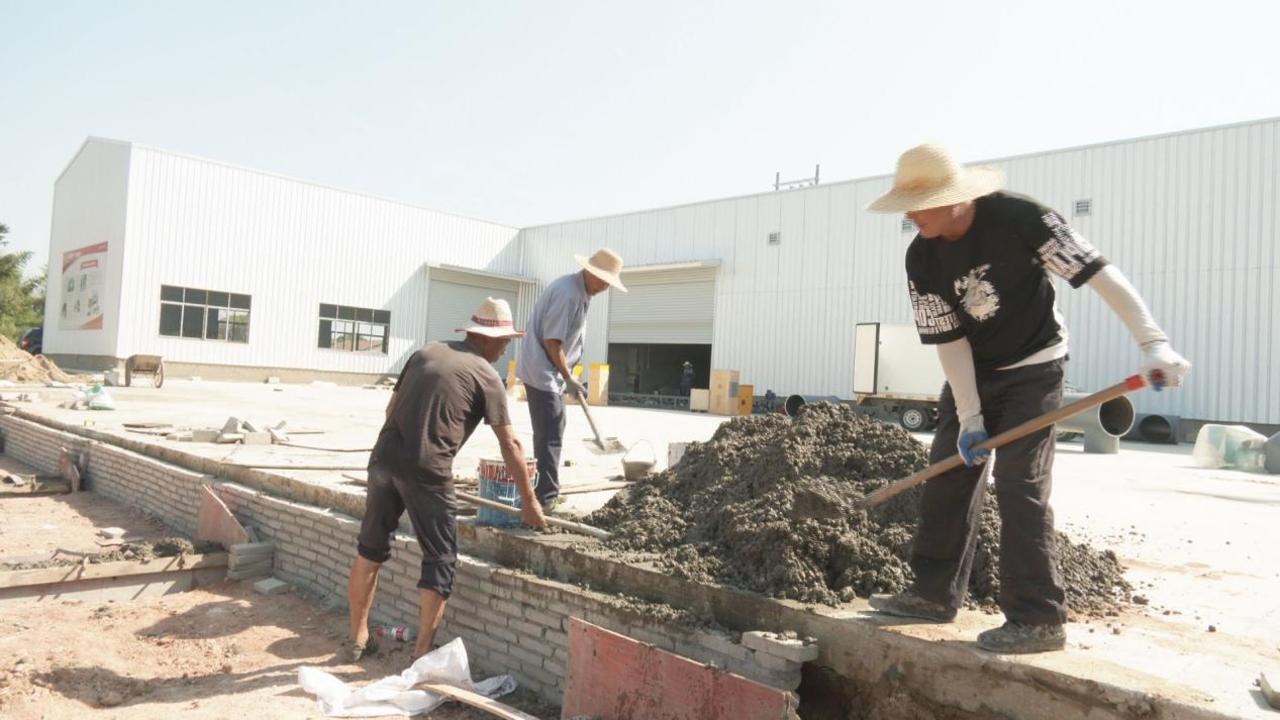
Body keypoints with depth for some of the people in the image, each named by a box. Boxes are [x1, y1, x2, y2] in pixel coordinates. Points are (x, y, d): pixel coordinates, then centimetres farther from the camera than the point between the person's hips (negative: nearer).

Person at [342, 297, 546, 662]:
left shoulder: (426, 352, 17)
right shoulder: (486, 376, 2)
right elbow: (510, 445, 2)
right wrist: (528, 502, 9)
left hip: (384, 458, 6)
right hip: (427, 472, -6)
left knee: (370, 549, 19)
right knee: (440, 562, 8)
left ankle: (357, 639, 31)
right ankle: (421, 655, 11)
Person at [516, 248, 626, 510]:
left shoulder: (580, 292, 11)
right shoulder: (568, 294, -21)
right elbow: (551, 341, -22)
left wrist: (566, 376, 16)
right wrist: (568, 378, -16)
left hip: (549, 371, 11)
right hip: (542, 371, -11)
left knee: (549, 434, 18)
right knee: (550, 436, -9)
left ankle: (545, 491, 30)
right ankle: (546, 497, -4)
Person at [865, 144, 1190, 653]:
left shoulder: (1019, 218, -23)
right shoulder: (922, 259, -12)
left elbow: (1099, 273, -24)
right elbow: (949, 339, -10)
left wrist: (1153, 342, -33)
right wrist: (969, 416, -13)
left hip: (1032, 368, -5)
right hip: (971, 372, 5)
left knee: (1019, 484, -11)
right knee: (948, 475, 5)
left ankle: (1039, 618, -1)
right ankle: (935, 593, 18)